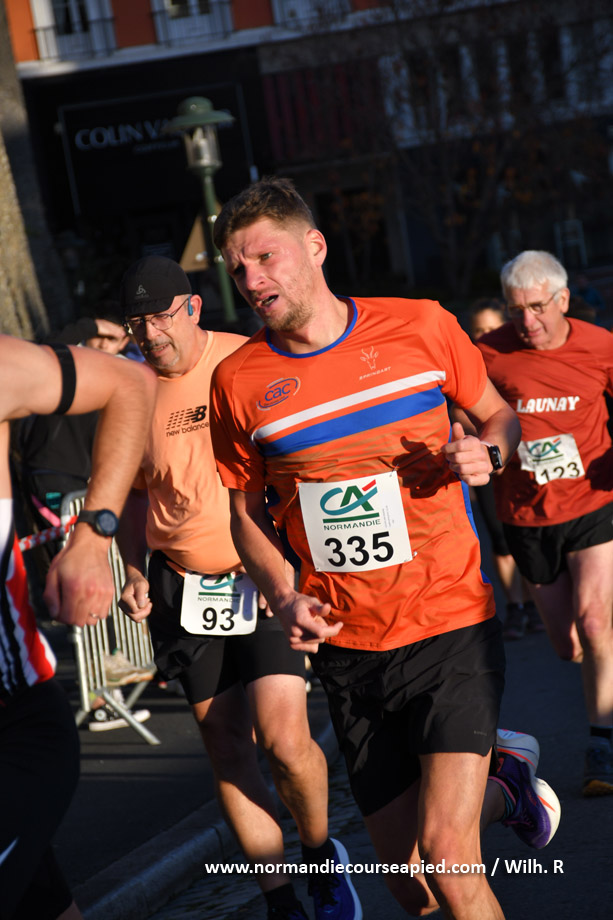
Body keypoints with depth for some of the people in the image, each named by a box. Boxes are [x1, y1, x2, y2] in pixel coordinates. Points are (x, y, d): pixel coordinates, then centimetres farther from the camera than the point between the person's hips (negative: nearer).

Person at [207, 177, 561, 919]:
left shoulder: (422, 327, -3)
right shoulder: (239, 380, -1)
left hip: (451, 629, -2)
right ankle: (503, 784, 39)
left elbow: (500, 416, 13)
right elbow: (246, 512, 11)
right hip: (349, 652, 3)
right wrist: (283, 597, -7)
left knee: (443, 852, -19)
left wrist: (487, 454, -10)